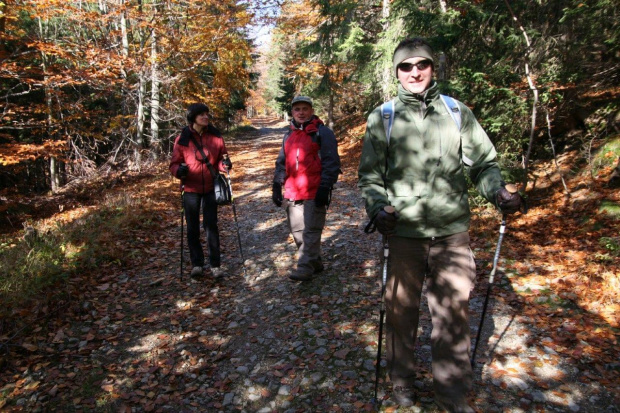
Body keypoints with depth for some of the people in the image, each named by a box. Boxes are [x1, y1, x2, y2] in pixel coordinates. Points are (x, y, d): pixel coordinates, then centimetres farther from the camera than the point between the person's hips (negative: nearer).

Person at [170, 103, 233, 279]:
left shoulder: (215, 135, 0)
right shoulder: (182, 138, -4)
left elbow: (221, 157, 7)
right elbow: (174, 163, -1)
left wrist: (225, 163, -15)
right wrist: (179, 170, -23)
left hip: (210, 187, 0)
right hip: (191, 189, 0)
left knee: (211, 225, 1)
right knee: (193, 227, 8)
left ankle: (215, 264, 9)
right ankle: (197, 263, 22)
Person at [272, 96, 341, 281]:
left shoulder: (322, 133, -2)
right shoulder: (289, 135, 17)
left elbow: (331, 163, -8)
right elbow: (281, 163, 22)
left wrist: (324, 188, -16)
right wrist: (277, 186, 12)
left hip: (314, 193, -7)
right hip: (292, 194, 7)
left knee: (311, 231, -8)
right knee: (297, 231, 10)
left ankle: (305, 268, -6)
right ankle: (315, 262, 24)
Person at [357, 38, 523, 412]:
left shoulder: (457, 112, 7)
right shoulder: (383, 117, 4)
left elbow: (483, 162, 10)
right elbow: (370, 174, 4)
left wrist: (499, 192, -9)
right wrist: (377, 208, -13)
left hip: (453, 232, 1)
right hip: (404, 232, 0)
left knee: (453, 310, 7)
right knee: (401, 308, 11)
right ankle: (402, 376, 35)